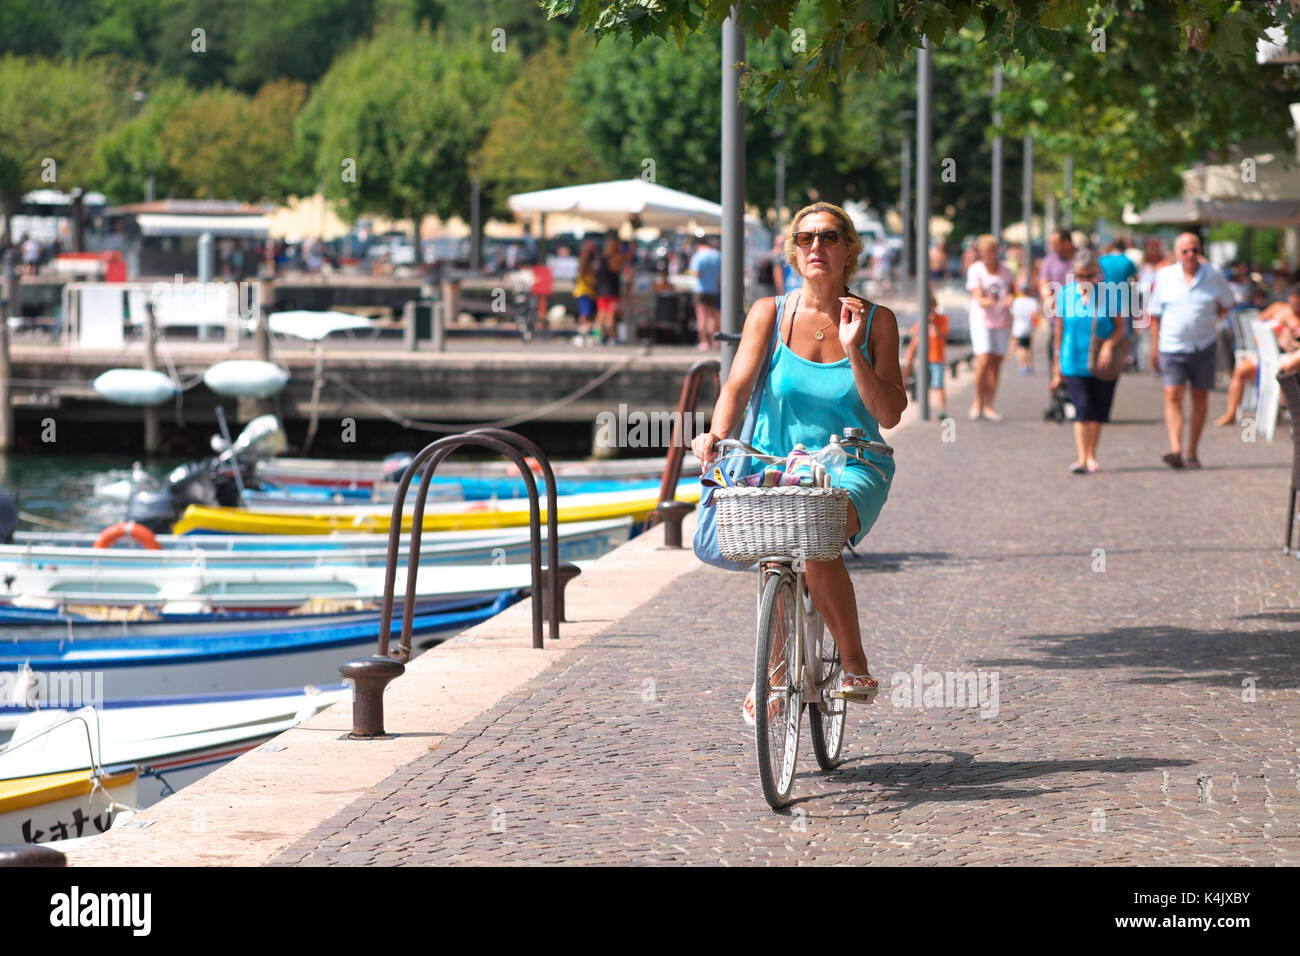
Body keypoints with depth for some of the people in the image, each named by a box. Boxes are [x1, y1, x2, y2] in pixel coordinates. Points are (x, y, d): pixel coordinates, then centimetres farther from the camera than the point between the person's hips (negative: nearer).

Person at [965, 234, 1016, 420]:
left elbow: (1012, 290, 19)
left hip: (1002, 321, 4)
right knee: (983, 361, -18)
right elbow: (979, 299, -14)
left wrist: (1010, 298, -4)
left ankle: (988, 407, 8)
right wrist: (988, 301, -36)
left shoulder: (1004, 269, 5)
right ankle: (977, 403, -2)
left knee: (995, 364, 2)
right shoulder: (975, 270, -7)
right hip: (981, 320, -4)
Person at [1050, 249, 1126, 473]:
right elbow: (1059, 329, 9)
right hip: (1075, 362, 0)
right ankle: (1082, 457, -13)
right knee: (1083, 408, -12)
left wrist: (1110, 343, -20)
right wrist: (1057, 361, 13)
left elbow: (1120, 327, 0)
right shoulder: (1065, 295, 0)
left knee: (1098, 411, 5)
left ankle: (1091, 456, 19)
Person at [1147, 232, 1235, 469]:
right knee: (1173, 396, -15)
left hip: (1203, 348, 1)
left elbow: (1226, 304, 18)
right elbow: (1155, 314, 8)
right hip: (1171, 348, -1)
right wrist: (1155, 348, 7)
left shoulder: (1214, 276, 0)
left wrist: (1209, 321, 7)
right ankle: (1175, 450, -24)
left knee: (1200, 399, 5)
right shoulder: (1165, 276, 1)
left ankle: (1192, 454, 14)